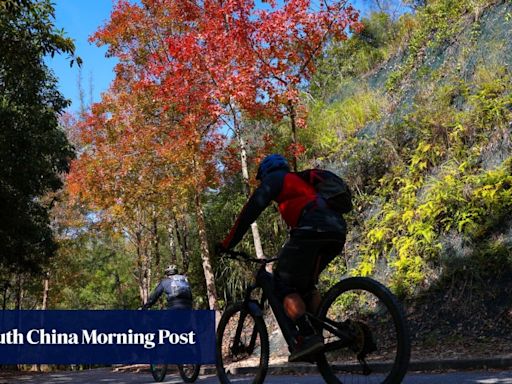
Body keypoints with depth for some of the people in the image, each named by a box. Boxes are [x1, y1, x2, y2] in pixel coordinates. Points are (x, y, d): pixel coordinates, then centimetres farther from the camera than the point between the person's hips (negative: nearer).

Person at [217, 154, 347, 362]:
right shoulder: (303, 182, 38)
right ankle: (318, 330, 12)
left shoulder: (275, 178, 16)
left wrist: (228, 242, 7)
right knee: (306, 283, 23)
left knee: (284, 284, -1)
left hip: (312, 229, -8)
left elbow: (251, 209, 5)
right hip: (337, 233, 8)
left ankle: (307, 335, -17)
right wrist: (287, 255, 49)